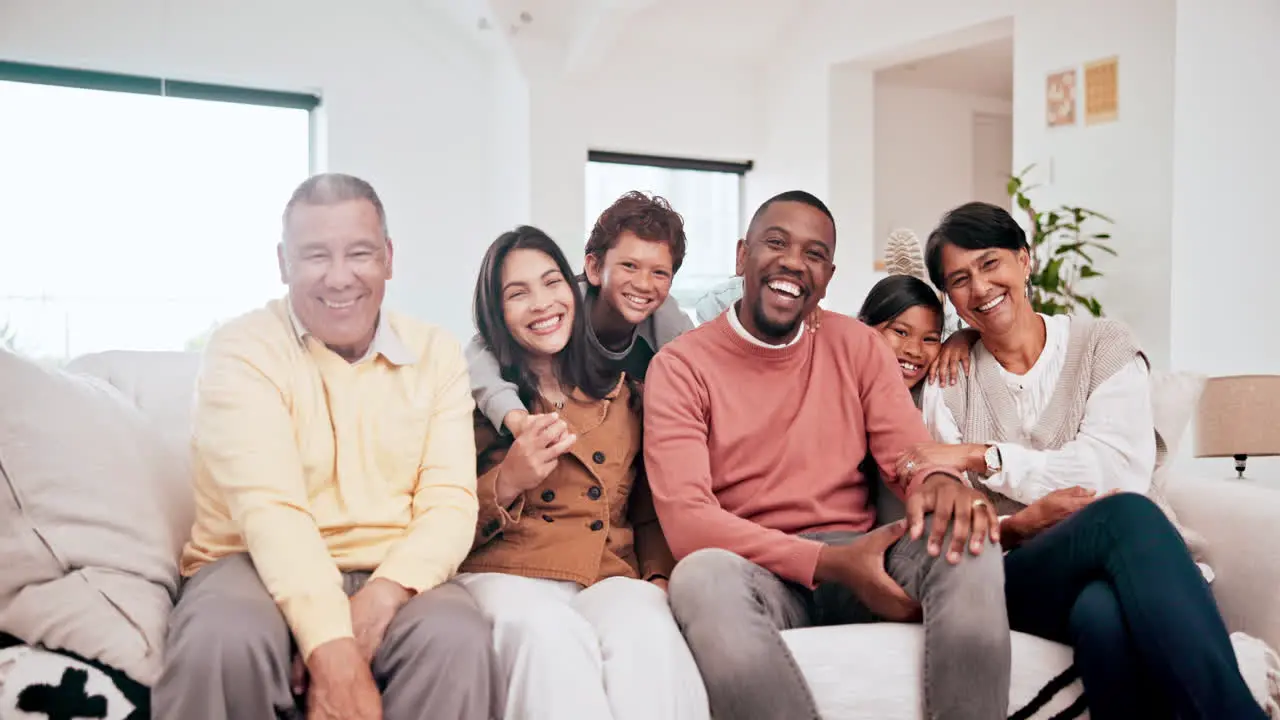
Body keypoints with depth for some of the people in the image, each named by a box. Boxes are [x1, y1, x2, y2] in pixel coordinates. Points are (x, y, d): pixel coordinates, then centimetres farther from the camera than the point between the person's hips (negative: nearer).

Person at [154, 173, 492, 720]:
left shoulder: (437, 353, 5)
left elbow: (449, 502, -5)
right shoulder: (242, 350, -5)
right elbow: (268, 508, -19)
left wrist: (379, 599, -24)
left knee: (458, 640, -30)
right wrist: (331, 648, -32)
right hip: (261, 567, -1)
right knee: (223, 640, -33)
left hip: (391, 579, 2)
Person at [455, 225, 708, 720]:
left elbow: (652, 512, 20)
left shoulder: (623, 393, 17)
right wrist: (507, 484, -12)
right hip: (504, 576, -1)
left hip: (609, 578, 2)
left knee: (647, 633, -35)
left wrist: (661, 579, 0)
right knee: (549, 633, -38)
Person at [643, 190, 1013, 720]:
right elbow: (686, 519, -13)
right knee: (702, 574, -38)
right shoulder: (681, 366, -3)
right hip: (759, 570, -2)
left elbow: (912, 453, 2)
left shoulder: (857, 345, 10)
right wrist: (830, 562, -24)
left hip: (860, 560, 3)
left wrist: (940, 482, -26)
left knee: (963, 537, -28)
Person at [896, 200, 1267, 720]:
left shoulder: (1103, 345, 9)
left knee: (1105, 613, -41)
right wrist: (1021, 525, -21)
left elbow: (1117, 471, -8)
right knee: (1124, 516, -35)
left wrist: (981, 456, -11)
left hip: (1115, 572, 0)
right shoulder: (946, 381, 11)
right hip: (1014, 572, 0)